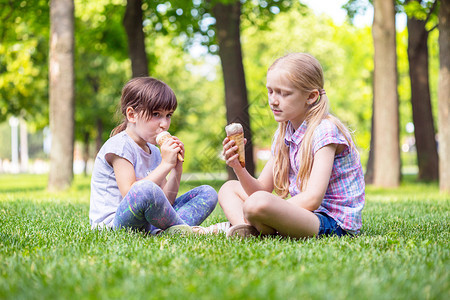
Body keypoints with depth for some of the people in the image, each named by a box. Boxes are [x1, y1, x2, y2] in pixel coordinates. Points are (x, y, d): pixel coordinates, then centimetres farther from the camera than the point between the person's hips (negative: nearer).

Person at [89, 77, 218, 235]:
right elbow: (130, 195, -24)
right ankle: (185, 229, -14)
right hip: (113, 223, -9)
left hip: (148, 224, 9)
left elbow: (165, 202, 10)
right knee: (146, 189, -40)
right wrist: (166, 164, -20)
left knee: (207, 193, 4)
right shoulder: (119, 145, -11)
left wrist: (177, 168, -2)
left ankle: (161, 233, -22)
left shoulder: (154, 152, 15)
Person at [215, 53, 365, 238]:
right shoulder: (283, 135, 11)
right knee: (229, 188, 14)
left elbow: (312, 199, -23)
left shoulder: (325, 131, -15)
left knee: (258, 203, -35)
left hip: (333, 224, -9)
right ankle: (245, 230, -13)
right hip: (302, 214, 9)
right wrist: (239, 168, -11)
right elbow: (261, 189, 10)